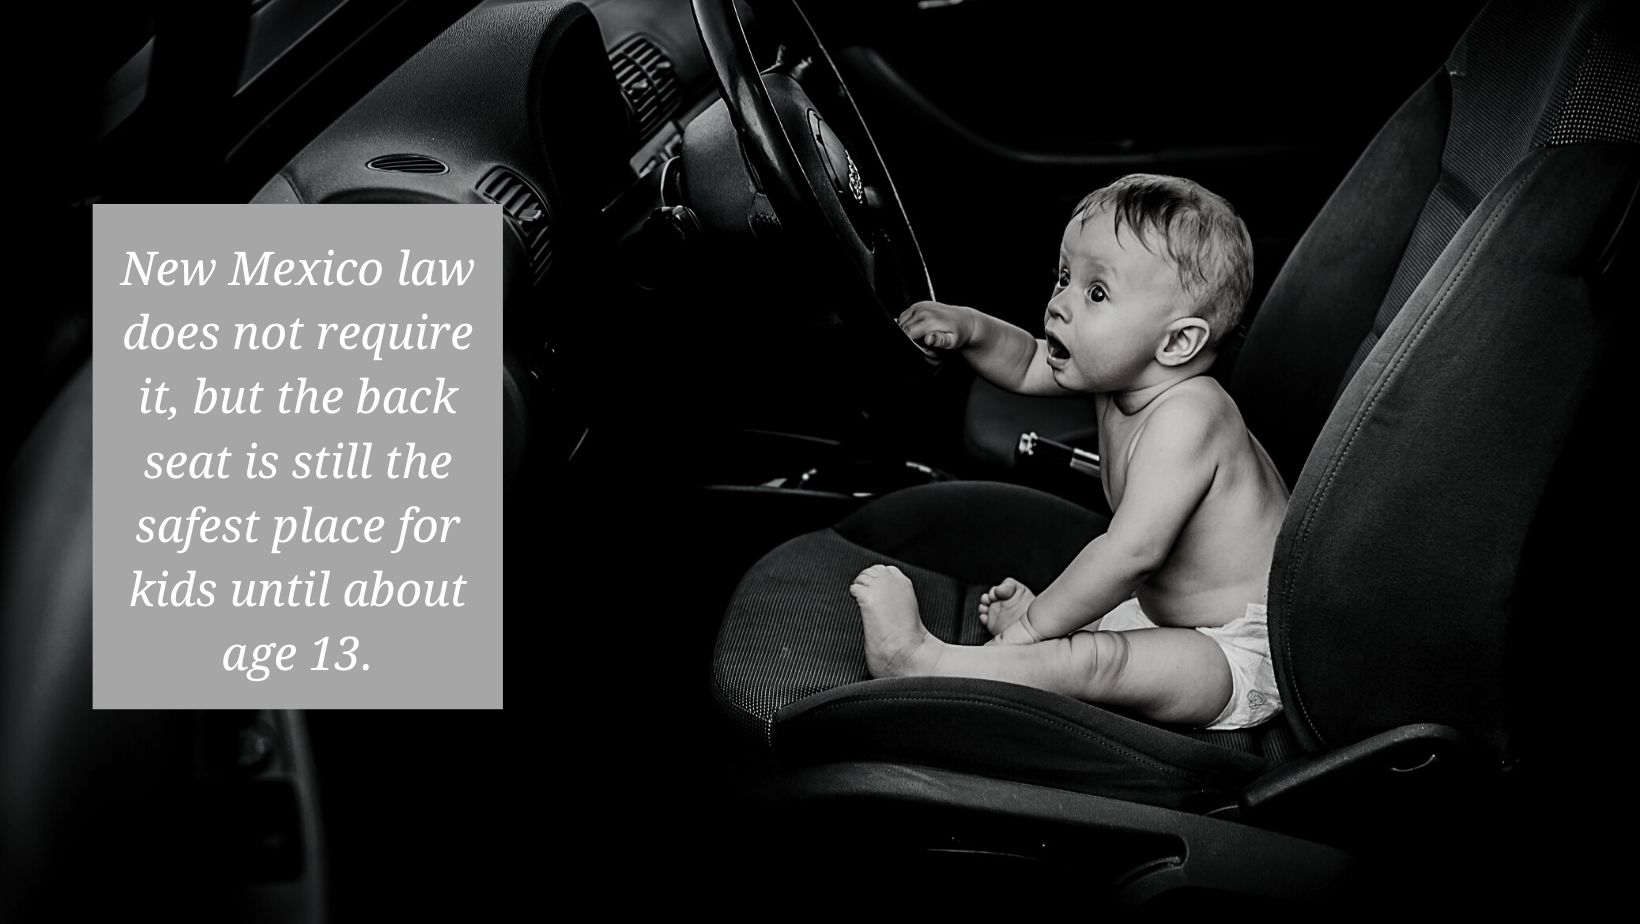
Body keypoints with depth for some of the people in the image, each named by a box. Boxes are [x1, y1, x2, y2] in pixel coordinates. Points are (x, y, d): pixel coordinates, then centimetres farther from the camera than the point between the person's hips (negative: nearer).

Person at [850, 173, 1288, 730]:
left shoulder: (1185, 416, -30)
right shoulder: (1120, 371, 0)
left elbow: (1132, 550, -34)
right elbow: (1028, 366, 15)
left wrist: (1035, 624, -26)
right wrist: (969, 328, -6)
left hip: (1241, 658, -11)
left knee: (1090, 661, -29)